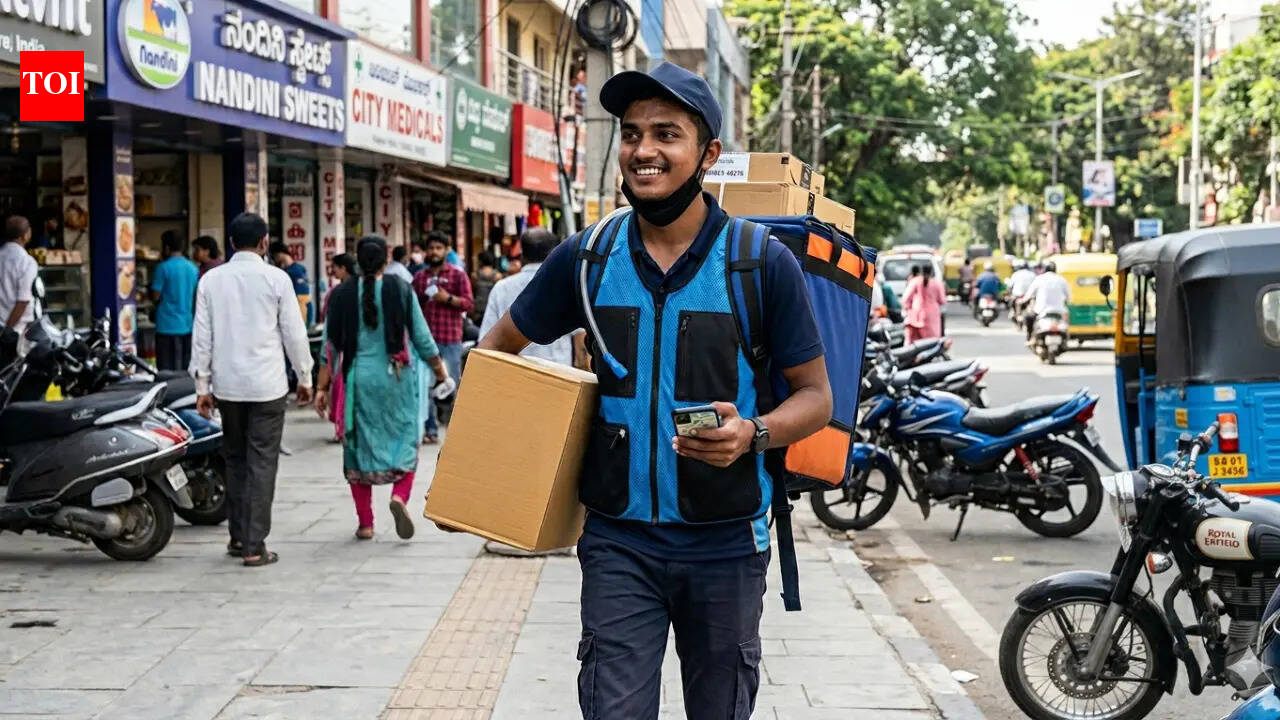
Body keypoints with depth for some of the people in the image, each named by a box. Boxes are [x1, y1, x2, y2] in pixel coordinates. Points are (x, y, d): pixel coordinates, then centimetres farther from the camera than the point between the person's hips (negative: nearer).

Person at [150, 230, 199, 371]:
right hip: (189, 326, 6)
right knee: (186, 371, 10)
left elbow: (156, 296, -8)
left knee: (168, 372, -2)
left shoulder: (164, 267, -10)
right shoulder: (193, 268, 7)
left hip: (168, 326, -6)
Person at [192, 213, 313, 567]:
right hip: (267, 384, -3)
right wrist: (304, 377, 10)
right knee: (261, 463, -1)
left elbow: (202, 336, 3)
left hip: (227, 384, 3)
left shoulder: (211, 280, 3)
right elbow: (294, 332, -2)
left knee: (235, 459, 16)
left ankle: (238, 536, 21)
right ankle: (254, 546, -3)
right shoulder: (276, 278, -6)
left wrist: (202, 385, 9)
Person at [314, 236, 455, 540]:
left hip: (358, 380, 1)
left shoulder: (342, 295, -1)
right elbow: (422, 338, -1)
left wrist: (322, 387, 5)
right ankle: (400, 496, -15)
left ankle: (365, 523, 11)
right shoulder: (401, 290, -4)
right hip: (396, 379, -1)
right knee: (405, 441, 11)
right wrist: (441, 373, 10)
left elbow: (330, 345, -1)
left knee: (360, 446, 10)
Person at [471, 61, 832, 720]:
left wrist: (753, 435, -22)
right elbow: (499, 345, 15)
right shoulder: (585, 259, 1)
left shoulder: (763, 263, -6)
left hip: (725, 542, -1)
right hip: (619, 541, 1)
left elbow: (815, 395, -2)